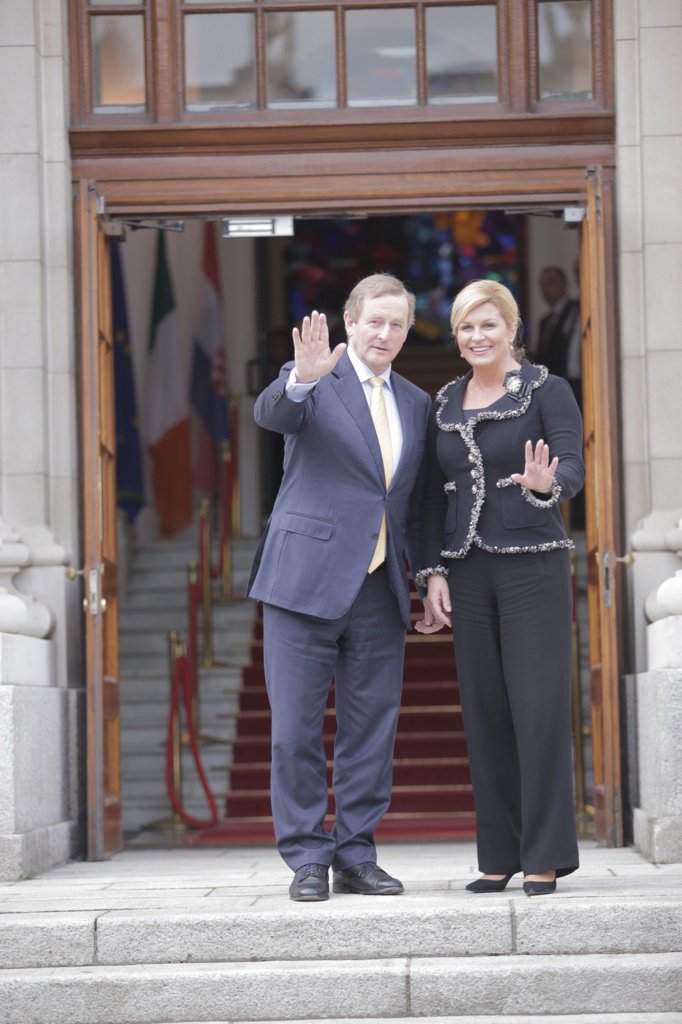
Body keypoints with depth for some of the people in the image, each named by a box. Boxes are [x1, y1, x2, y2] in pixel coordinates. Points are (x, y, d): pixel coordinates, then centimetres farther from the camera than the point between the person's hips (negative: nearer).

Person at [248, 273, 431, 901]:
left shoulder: (416, 404, 16)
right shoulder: (310, 381, -1)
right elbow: (271, 413, -24)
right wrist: (302, 378, -44)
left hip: (380, 590, 5)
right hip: (307, 581, -5)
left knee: (373, 726, 6)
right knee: (297, 727, -2)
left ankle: (357, 856, 15)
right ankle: (308, 859, 7)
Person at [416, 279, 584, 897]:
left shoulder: (548, 391, -1)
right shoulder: (445, 405, 13)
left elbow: (573, 467, -12)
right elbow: (435, 494, 14)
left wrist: (546, 483, -35)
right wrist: (434, 572, 5)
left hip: (533, 563, -5)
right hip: (467, 571, 5)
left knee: (539, 706, -7)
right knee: (485, 711, 4)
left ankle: (546, 856, -2)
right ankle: (501, 855, 11)